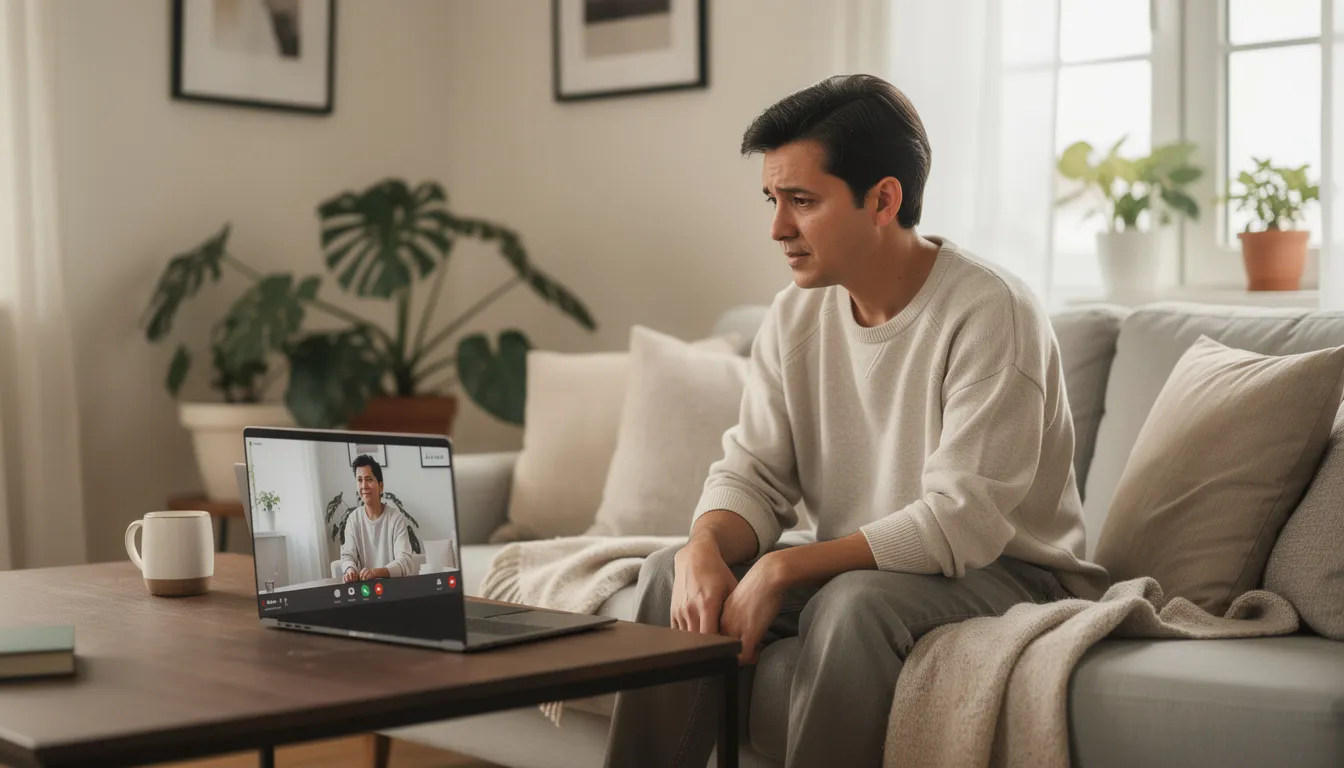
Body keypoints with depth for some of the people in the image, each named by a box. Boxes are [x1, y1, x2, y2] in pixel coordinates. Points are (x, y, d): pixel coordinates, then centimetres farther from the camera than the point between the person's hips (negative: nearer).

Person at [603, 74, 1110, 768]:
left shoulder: (989, 314, -20)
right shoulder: (796, 314, 2)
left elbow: (963, 522, -26)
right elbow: (752, 473, 0)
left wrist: (783, 568, -30)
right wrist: (707, 547, -23)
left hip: (1005, 572, -6)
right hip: (850, 567, 6)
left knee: (855, 602, -35)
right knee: (673, 573, -11)